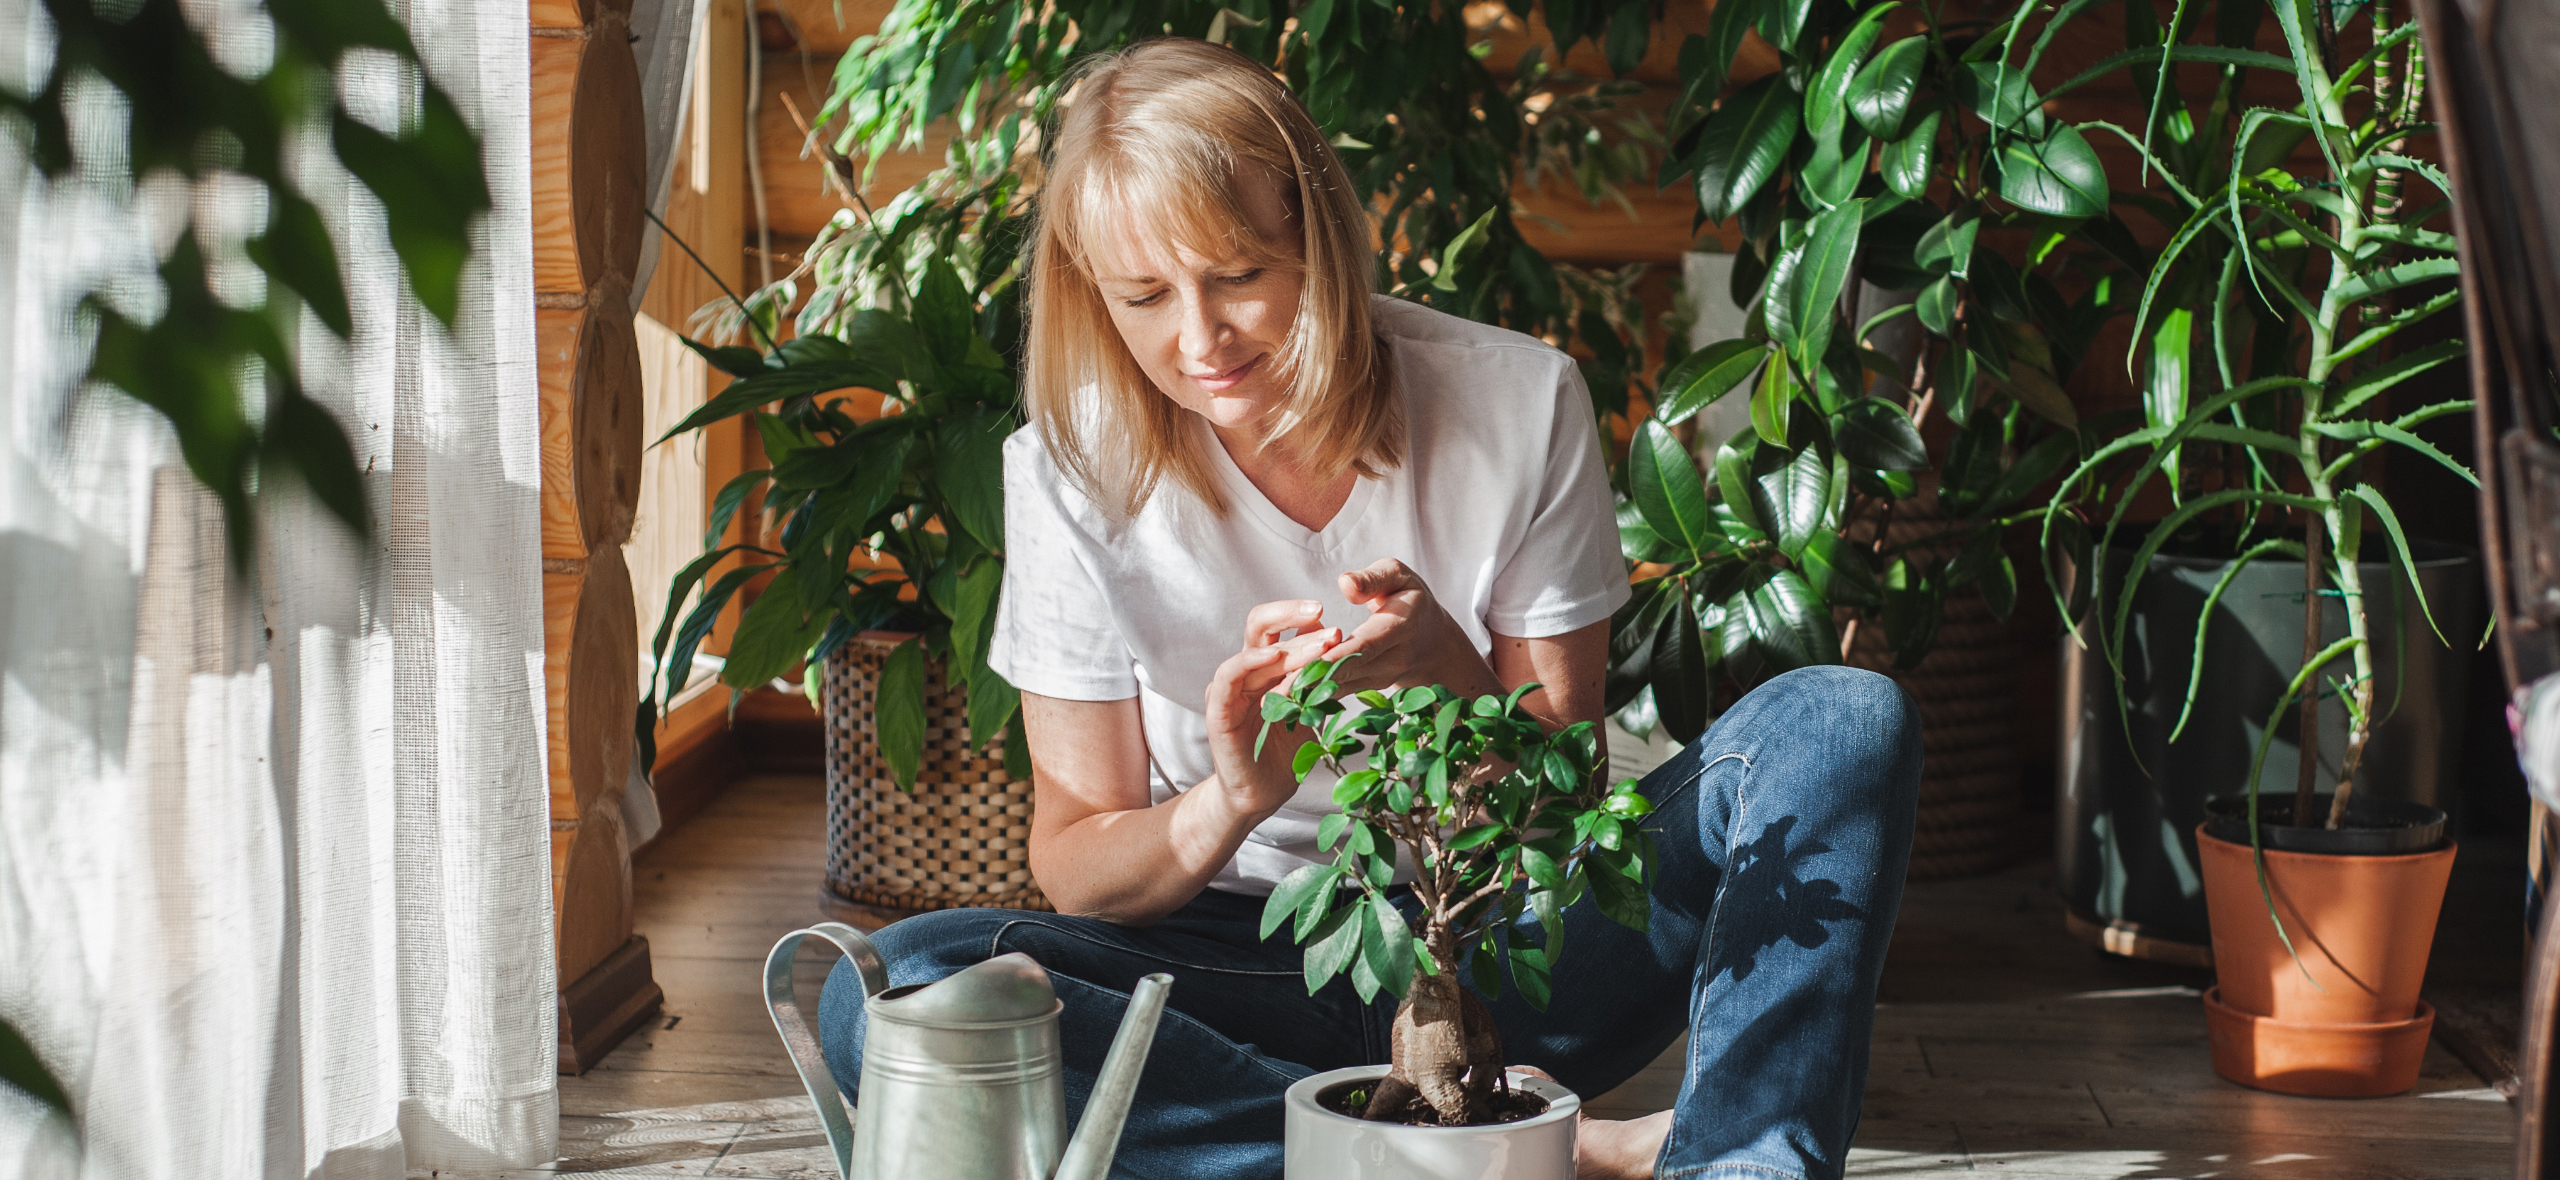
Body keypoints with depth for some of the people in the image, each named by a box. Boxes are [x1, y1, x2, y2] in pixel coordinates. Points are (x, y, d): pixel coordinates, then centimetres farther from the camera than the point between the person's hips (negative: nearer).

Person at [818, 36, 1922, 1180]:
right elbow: (1073, 860, -5)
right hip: (1246, 959, 0)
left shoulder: (1518, 402, -10)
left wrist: (1453, 680, -27)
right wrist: (1232, 801, -27)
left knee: (1846, 721, -19)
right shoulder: (1072, 471, -10)